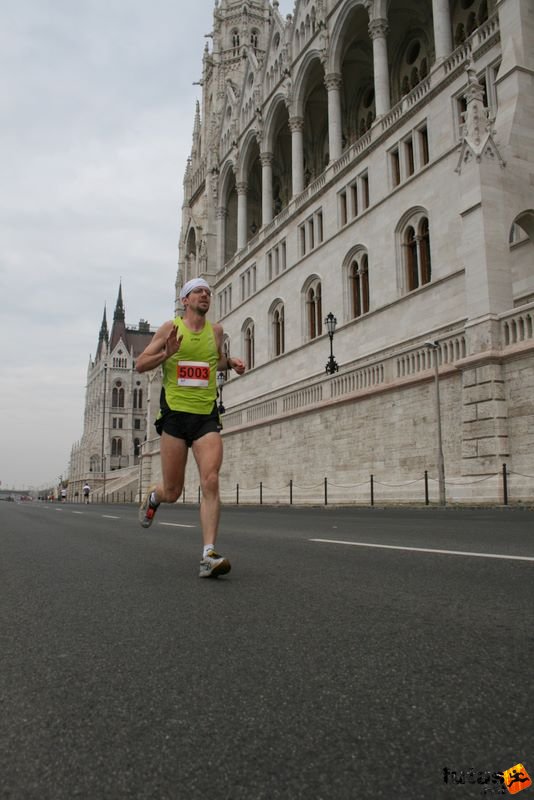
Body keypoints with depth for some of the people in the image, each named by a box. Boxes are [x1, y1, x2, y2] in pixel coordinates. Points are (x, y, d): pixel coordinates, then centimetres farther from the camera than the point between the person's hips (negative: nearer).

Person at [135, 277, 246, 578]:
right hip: (175, 414, -2)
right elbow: (140, 364, 4)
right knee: (173, 492, 4)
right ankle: (153, 496, 42)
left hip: (207, 416, 2)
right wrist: (166, 353, -15)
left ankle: (209, 554, -14)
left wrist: (231, 362, 9)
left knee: (211, 482, -15)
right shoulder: (171, 328, 3)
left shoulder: (216, 331, 13)